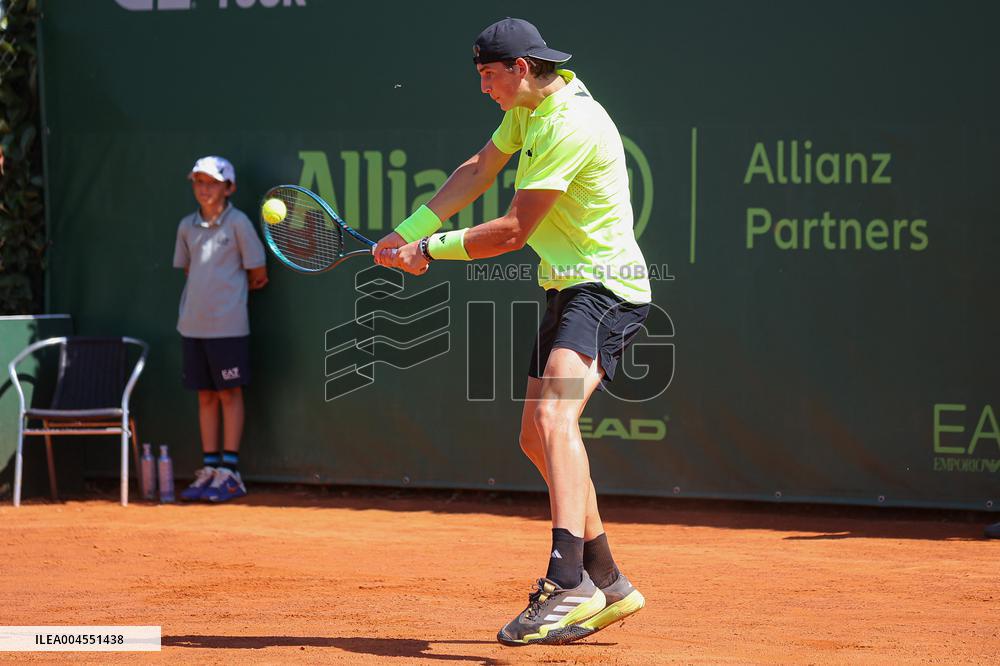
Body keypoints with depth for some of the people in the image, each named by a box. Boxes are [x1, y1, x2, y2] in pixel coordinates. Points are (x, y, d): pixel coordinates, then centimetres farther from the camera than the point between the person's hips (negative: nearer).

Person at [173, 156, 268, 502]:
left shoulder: (238, 223, -5)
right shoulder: (187, 226, 9)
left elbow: (258, 275, 0)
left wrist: (232, 287, 10)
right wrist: (207, 291, 10)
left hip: (227, 326, -5)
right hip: (193, 324, 5)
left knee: (229, 394, -1)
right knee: (205, 396, 8)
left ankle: (229, 473, 1)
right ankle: (209, 470, 13)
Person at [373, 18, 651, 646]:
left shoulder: (569, 125, -22)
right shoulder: (531, 107, 9)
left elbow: (515, 229, -19)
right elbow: (479, 171, 20)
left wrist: (430, 250, -8)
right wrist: (407, 233, 11)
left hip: (606, 288, -11)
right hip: (566, 288, 11)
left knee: (553, 415, -30)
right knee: (538, 439, 13)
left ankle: (569, 583, -43)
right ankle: (608, 584, 23)